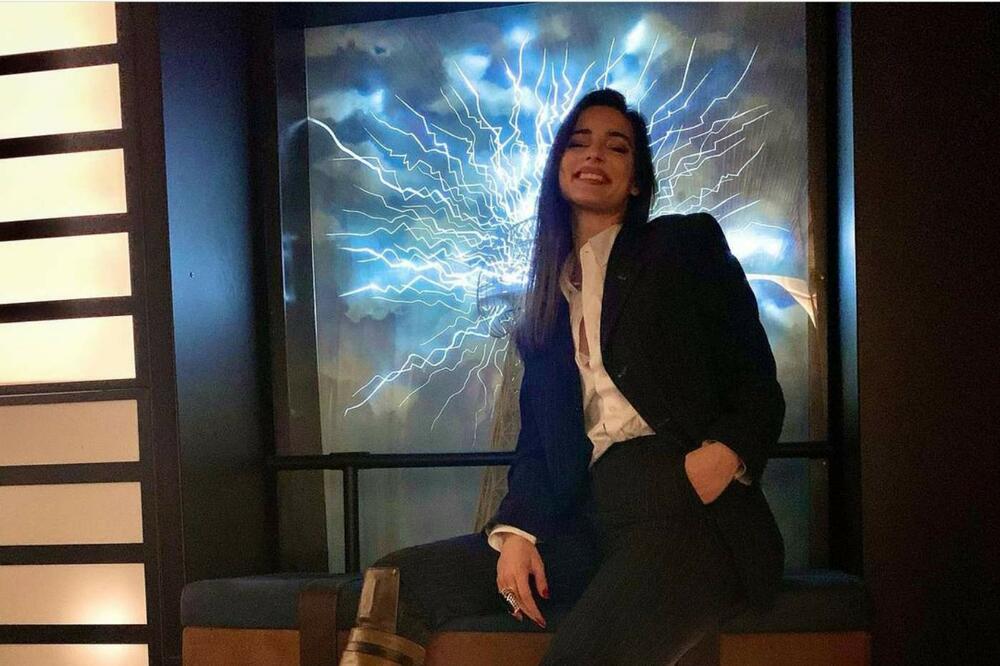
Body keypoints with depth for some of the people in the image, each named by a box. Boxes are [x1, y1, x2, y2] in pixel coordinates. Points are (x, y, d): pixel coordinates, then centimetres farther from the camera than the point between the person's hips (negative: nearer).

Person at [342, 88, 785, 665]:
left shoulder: (687, 243, 10)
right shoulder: (550, 298, 22)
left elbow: (760, 386, 5)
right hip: (587, 518, 5)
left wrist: (724, 453, -16)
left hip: (693, 508, -5)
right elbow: (538, 436, 17)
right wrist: (516, 532, -1)